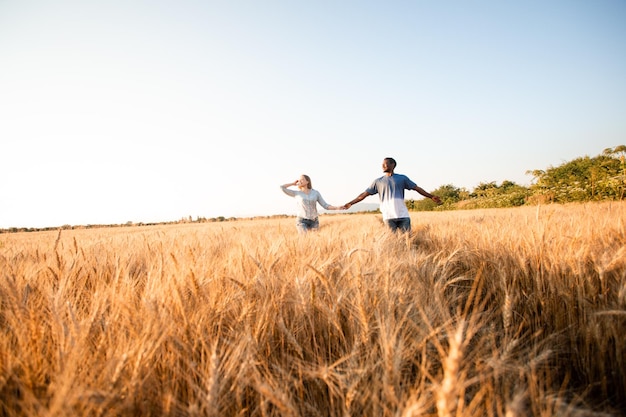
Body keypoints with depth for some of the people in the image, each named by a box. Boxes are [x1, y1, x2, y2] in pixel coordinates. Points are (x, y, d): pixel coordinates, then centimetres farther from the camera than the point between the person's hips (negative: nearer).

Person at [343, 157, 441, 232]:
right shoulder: (378, 181, 12)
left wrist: (431, 197, 9)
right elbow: (365, 194, 12)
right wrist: (350, 203, 7)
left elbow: (417, 188, 13)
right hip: (388, 216, 0)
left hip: (403, 215, 0)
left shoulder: (402, 178, 11)